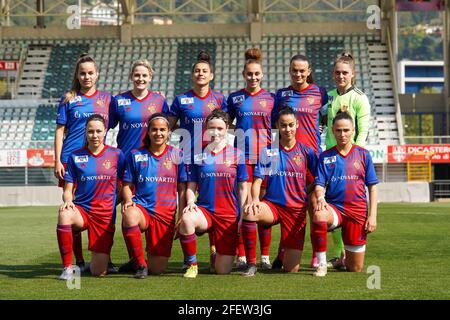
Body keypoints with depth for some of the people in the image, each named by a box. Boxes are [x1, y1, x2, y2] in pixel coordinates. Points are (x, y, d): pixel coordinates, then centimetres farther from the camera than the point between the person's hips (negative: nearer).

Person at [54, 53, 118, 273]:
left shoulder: (107, 99, 10)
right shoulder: (69, 99, 6)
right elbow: (60, 131, 5)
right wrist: (57, 161, -2)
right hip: (71, 159, -1)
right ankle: (79, 261, 7)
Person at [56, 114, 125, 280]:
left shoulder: (116, 154, 3)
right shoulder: (75, 157, 4)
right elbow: (68, 190, 4)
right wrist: (68, 201, -17)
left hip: (105, 215, 0)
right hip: (81, 210, 0)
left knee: (99, 272, -7)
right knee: (64, 214, -39)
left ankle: (100, 257, 35)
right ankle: (67, 267, -23)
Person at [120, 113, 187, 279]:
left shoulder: (177, 155, 6)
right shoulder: (135, 155, 6)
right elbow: (127, 185, 8)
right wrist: (128, 200, -13)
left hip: (166, 213, 0)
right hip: (141, 207, 0)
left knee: (157, 269, -5)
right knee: (129, 216, -40)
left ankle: (152, 258, 36)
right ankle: (140, 264, -21)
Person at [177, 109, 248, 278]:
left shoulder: (237, 155, 3)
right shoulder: (198, 156, 6)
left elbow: (242, 188, 5)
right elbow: (191, 187, 9)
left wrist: (243, 217, -1)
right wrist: (191, 202, -12)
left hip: (229, 215, 0)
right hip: (204, 210, 1)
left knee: (223, 270, -4)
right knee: (186, 219, -38)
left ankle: (218, 252, 35)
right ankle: (192, 265, -16)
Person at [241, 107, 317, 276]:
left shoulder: (306, 152, 5)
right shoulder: (267, 151, 5)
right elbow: (257, 180, 1)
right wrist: (255, 200, -19)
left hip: (297, 209, 0)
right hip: (272, 204, 0)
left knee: (291, 269, -5)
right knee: (249, 213, -38)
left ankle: (284, 252, 35)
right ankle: (251, 264, -22)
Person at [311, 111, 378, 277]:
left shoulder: (363, 154, 5)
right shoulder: (325, 156, 6)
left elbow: (372, 187, 6)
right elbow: (319, 184, 1)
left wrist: (372, 216, -3)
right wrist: (320, 198, -24)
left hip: (358, 211, 1)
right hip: (333, 207, -1)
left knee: (356, 268, 3)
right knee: (319, 215, -40)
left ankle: (345, 259, 42)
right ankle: (321, 263, -25)